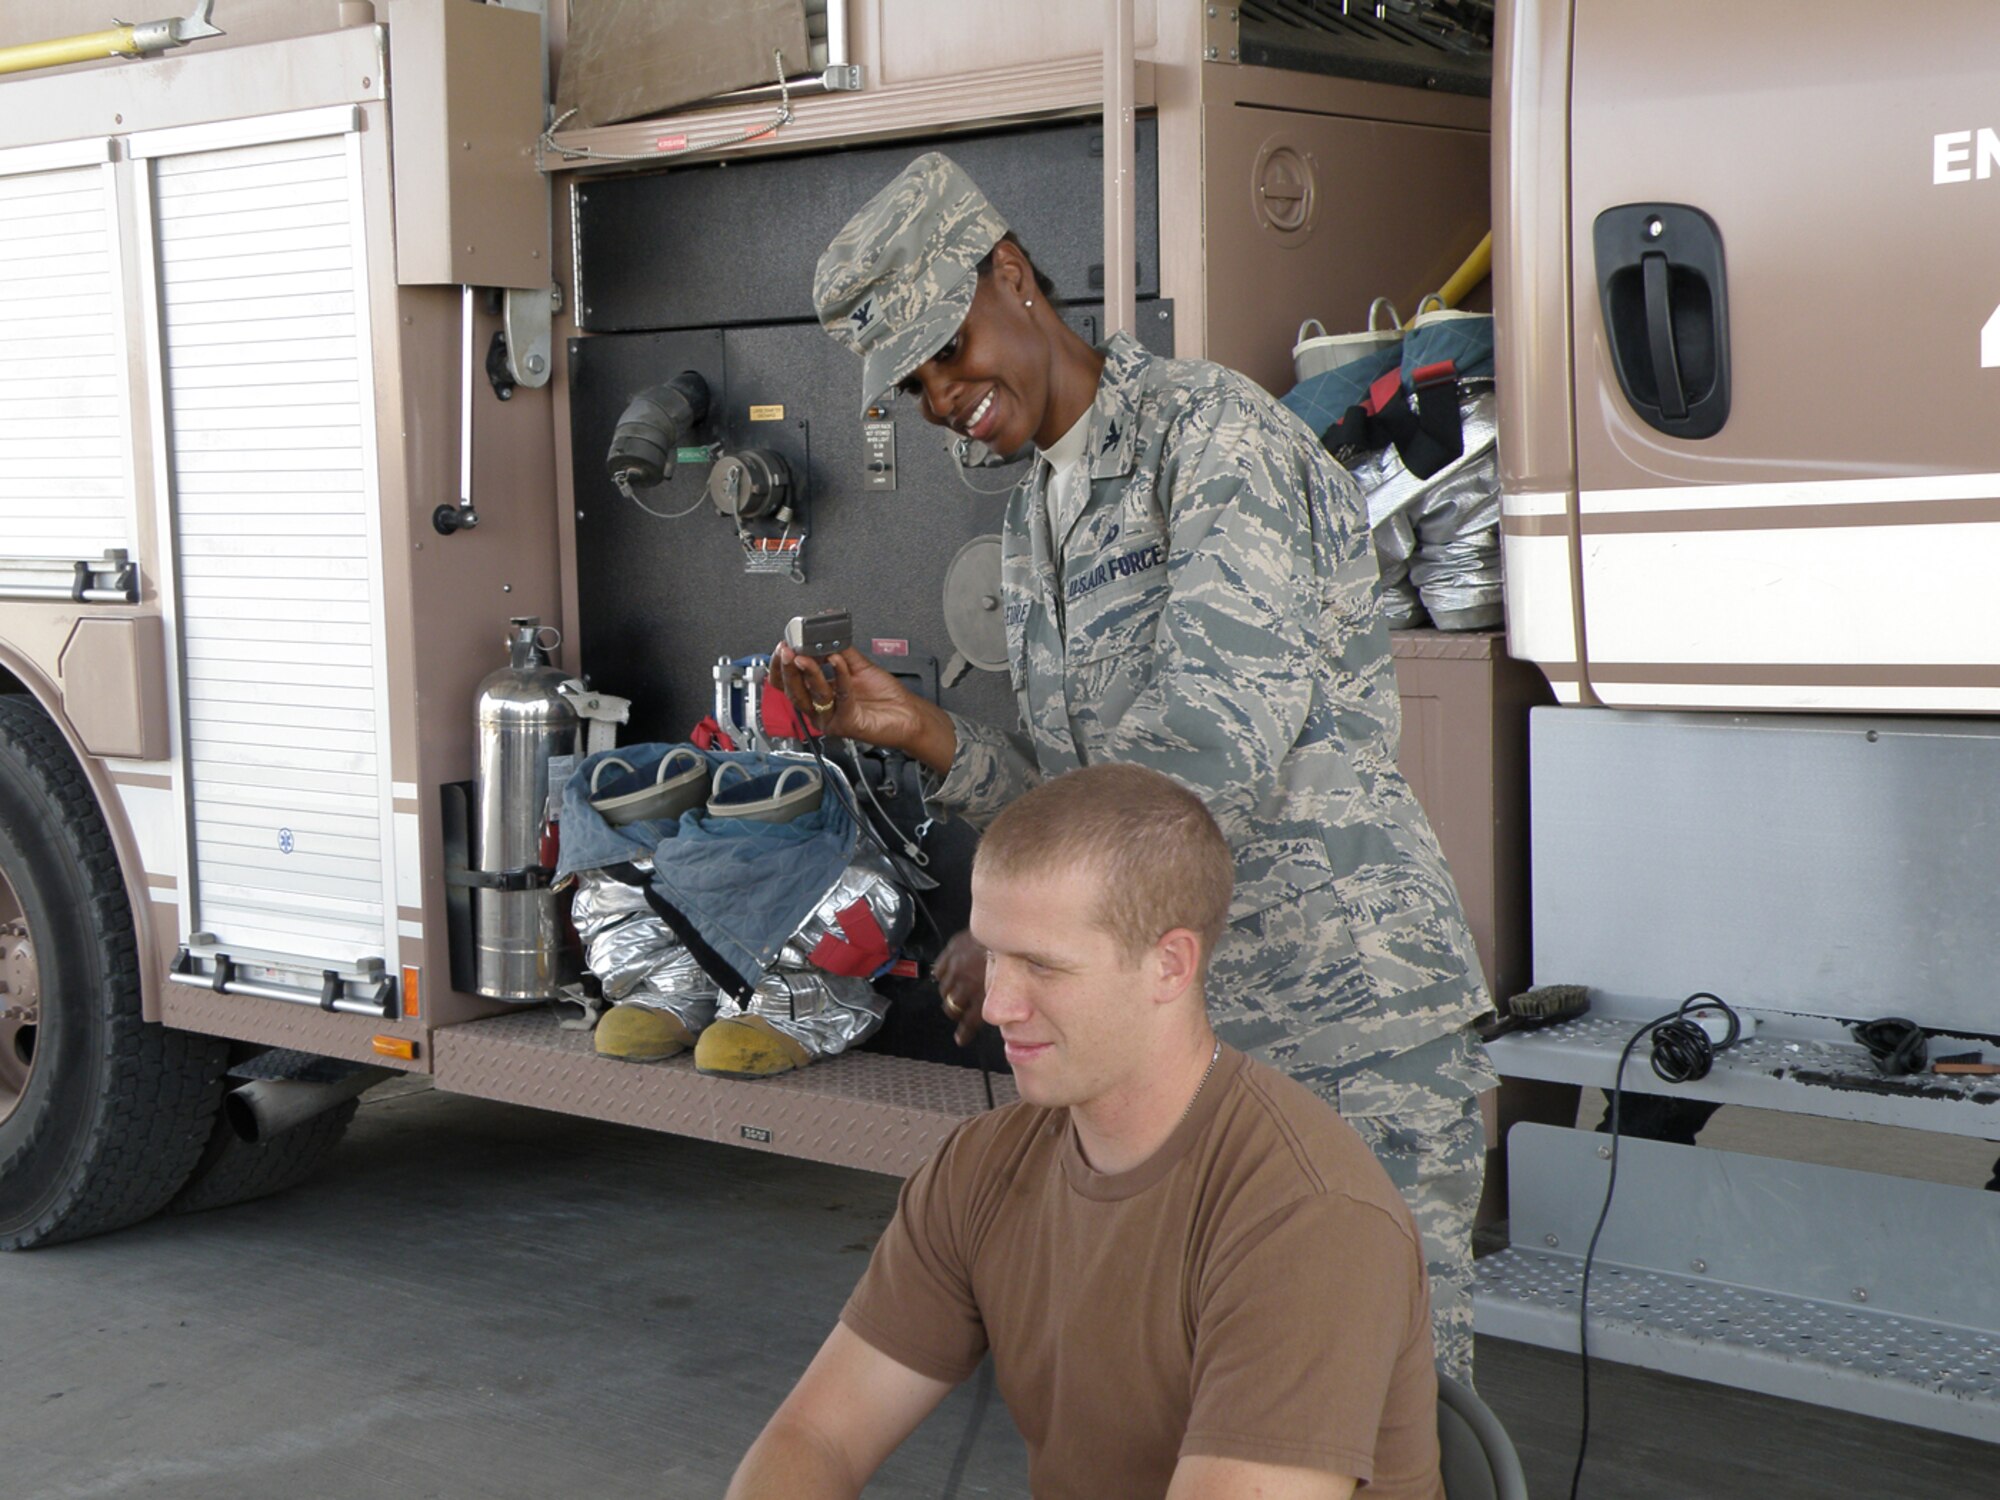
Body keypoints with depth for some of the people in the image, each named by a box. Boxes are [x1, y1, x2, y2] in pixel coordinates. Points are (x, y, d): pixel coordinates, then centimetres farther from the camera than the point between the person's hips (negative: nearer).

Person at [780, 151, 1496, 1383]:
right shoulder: (1032, 529, 17)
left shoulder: (1213, 431, -10)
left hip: (1350, 1012, -8)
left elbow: (1222, 743, -23)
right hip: (1175, 1021, 8)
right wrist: (925, 736, 3)